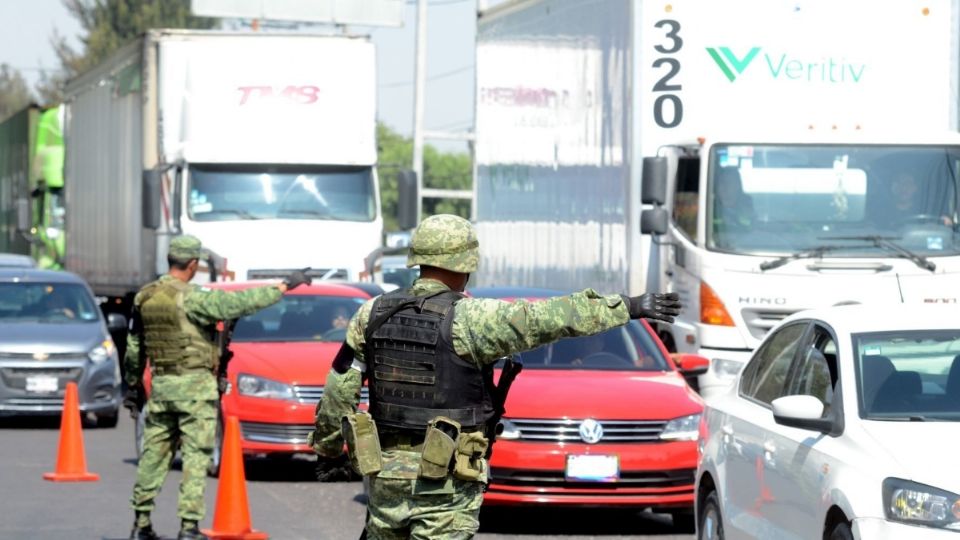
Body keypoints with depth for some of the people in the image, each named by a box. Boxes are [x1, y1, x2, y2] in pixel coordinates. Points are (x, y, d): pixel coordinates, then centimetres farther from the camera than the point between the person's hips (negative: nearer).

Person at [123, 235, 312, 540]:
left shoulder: (144, 298, 5)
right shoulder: (190, 298, -15)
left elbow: (134, 346, 14)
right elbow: (239, 303, -22)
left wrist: (133, 384, 24)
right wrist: (283, 287, -17)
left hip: (160, 385, 6)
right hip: (194, 385, -6)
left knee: (154, 454, 13)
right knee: (196, 456, -2)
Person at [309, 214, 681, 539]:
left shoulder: (374, 313, 2)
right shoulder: (469, 319, -14)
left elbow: (339, 389, 8)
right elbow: (549, 319, -18)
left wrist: (328, 444, 22)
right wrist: (627, 307, -15)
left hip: (386, 469, 5)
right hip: (446, 477, -5)